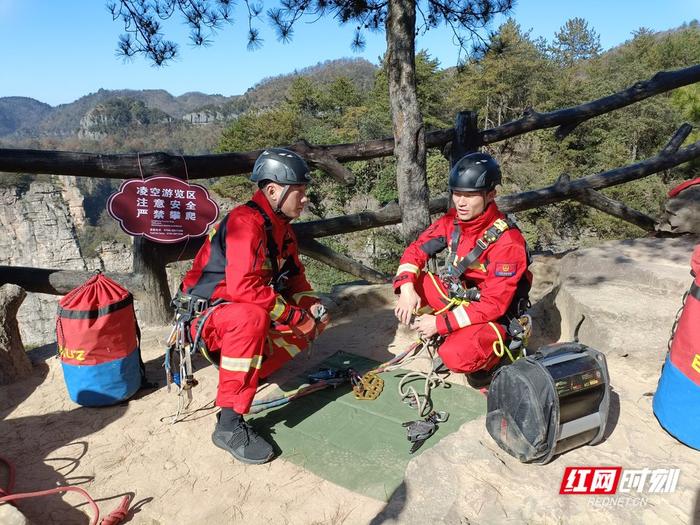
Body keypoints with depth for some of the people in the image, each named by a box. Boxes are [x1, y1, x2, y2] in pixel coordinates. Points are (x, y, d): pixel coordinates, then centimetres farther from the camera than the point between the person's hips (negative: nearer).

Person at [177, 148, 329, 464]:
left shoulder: (281, 227, 6)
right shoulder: (245, 222, -24)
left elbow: (294, 276, 12)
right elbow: (244, 286, -34)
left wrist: (312, 308, -7)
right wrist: (296, 316, -26)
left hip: (240, 308, 9)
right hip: (202, 315, -9)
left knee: (306, 325, -2)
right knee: (252, 317, -39)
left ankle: (245, 376, 3)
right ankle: (229, 425, -28)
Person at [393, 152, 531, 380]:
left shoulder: (507, 242, -27)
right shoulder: (453, 220, -9)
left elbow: (493, 305, -26)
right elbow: (416, 250, -2)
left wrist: (440, 323, -27)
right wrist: (407, 288, -21)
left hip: (493, 316, -6)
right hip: (457, 295, 7)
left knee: (456, 357, -33)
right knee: (409, 280, -12)